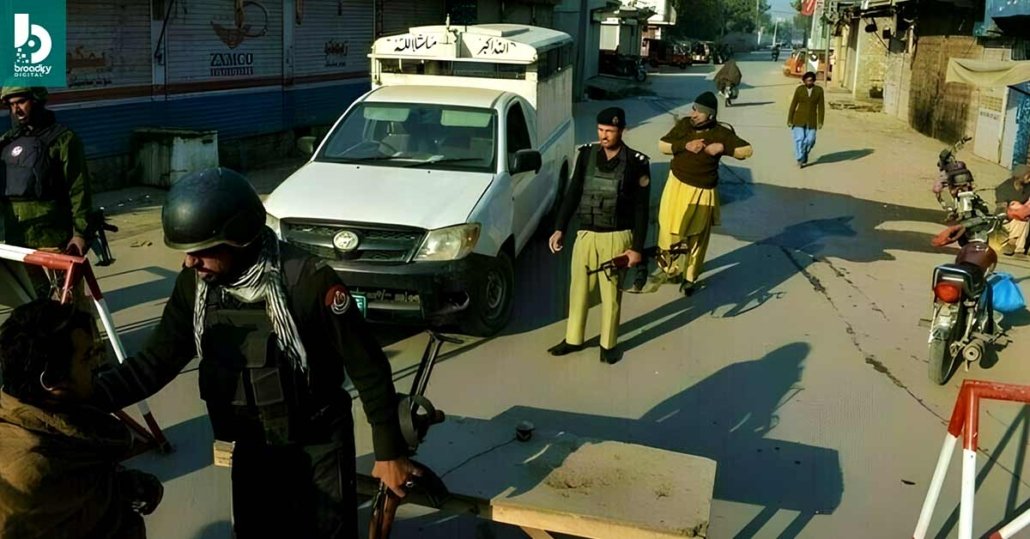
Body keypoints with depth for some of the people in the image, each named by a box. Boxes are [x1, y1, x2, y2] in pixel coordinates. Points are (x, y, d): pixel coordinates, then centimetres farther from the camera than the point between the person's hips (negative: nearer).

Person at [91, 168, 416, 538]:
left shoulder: (308, 282, -27)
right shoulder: (196, 284, -11)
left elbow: (368, 369, -18)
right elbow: (156, 361, -5)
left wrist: (389, 451, -12)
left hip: (318, 444, -4)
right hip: (251, 446, 5)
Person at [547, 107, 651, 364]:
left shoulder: (636, 163, -8)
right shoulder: (586, 154, 1)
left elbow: (641, 208, -6)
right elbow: (572, 194, 5)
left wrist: (638, 247, -9)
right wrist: (560, 229, -2)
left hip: (617, 237, -3)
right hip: (585, 235, 3)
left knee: (611, 293, 6)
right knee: (578, 289, 11)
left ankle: (608, 344, 22)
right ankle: (573, 339, 26)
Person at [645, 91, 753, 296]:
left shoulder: (721, 133, -13)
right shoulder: (684, 125, -6)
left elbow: (748, 150, -8)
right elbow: (662, 146, -3)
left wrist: (723, 147, -23)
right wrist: (685, 146, -19)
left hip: (702, 193, -2)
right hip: (677, 185, 2)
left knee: (697, 238, 10)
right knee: (669, 231, 5)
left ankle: (689, 278, 28)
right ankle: (668, 267, 29)